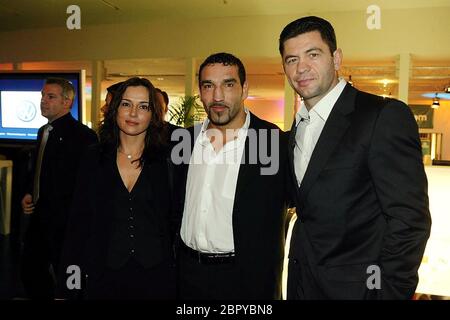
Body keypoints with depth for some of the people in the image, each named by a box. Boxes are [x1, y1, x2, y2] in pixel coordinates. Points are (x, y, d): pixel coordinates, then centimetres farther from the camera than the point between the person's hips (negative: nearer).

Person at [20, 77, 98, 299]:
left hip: (64, 223, -9)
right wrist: (30, 194, 8)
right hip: (40, 218, 9)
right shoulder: (43, 131, 11)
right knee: (30, 272, 19)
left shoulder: (82, 135, -18)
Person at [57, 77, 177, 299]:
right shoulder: (94, 158, 1)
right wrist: (68, 287, 0)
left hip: (156, 275, -1)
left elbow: (176, 221, 0)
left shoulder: (167, 159, -4)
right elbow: (79, 221, 1)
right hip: (103, 276, 1)